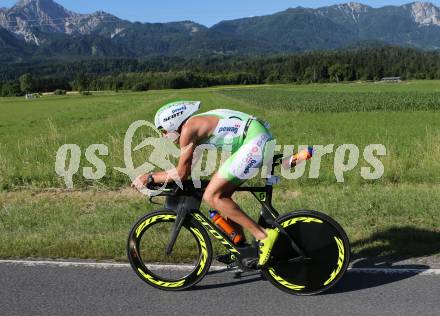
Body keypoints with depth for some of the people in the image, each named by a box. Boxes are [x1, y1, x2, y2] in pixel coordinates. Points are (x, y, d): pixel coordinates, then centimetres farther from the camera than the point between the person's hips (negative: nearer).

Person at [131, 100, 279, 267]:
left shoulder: (188, 128, -8)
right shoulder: (197, 125, 19)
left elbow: (181, 173, -6)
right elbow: (188, 168, 27)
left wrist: (149, 178, 4)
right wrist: (153, 176, 25)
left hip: (255, 141, -10)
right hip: (262, 140, 10)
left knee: (212, 196, -8)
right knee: (223, 195, 15)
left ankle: (263, 235, -8)